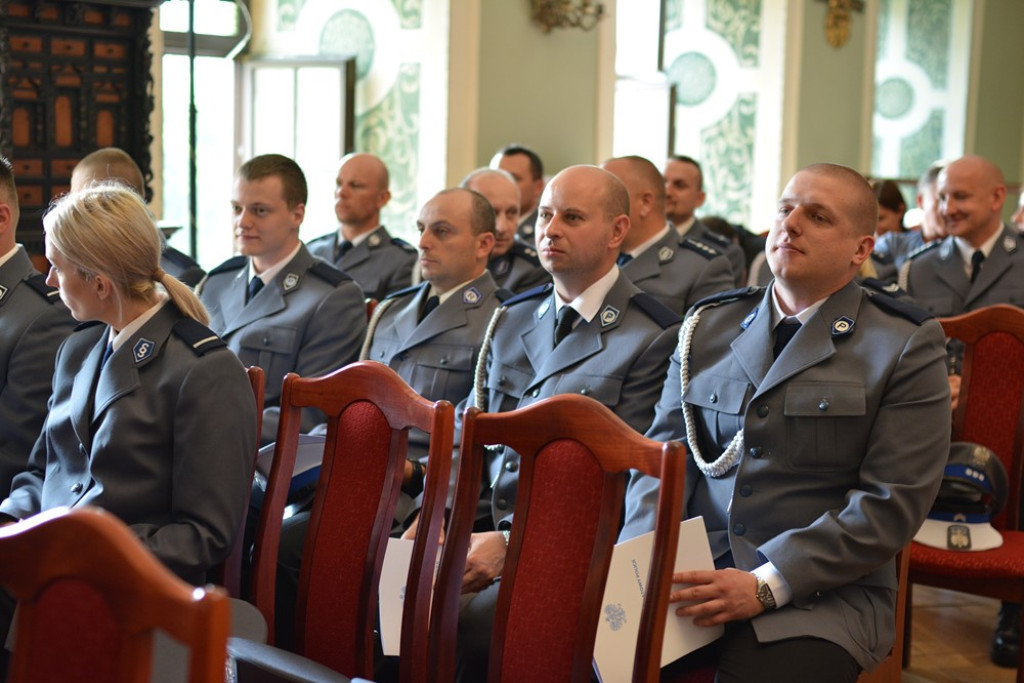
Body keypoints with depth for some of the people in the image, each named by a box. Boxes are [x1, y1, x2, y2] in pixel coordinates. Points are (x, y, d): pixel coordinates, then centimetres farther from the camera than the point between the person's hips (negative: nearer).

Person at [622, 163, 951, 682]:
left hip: (817, 594, -3)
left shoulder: (908, 346, 1)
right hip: (690, 577, 3)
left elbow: (892, 503, -6)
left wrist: (766, 584, -15)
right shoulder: (708, 326, 15)